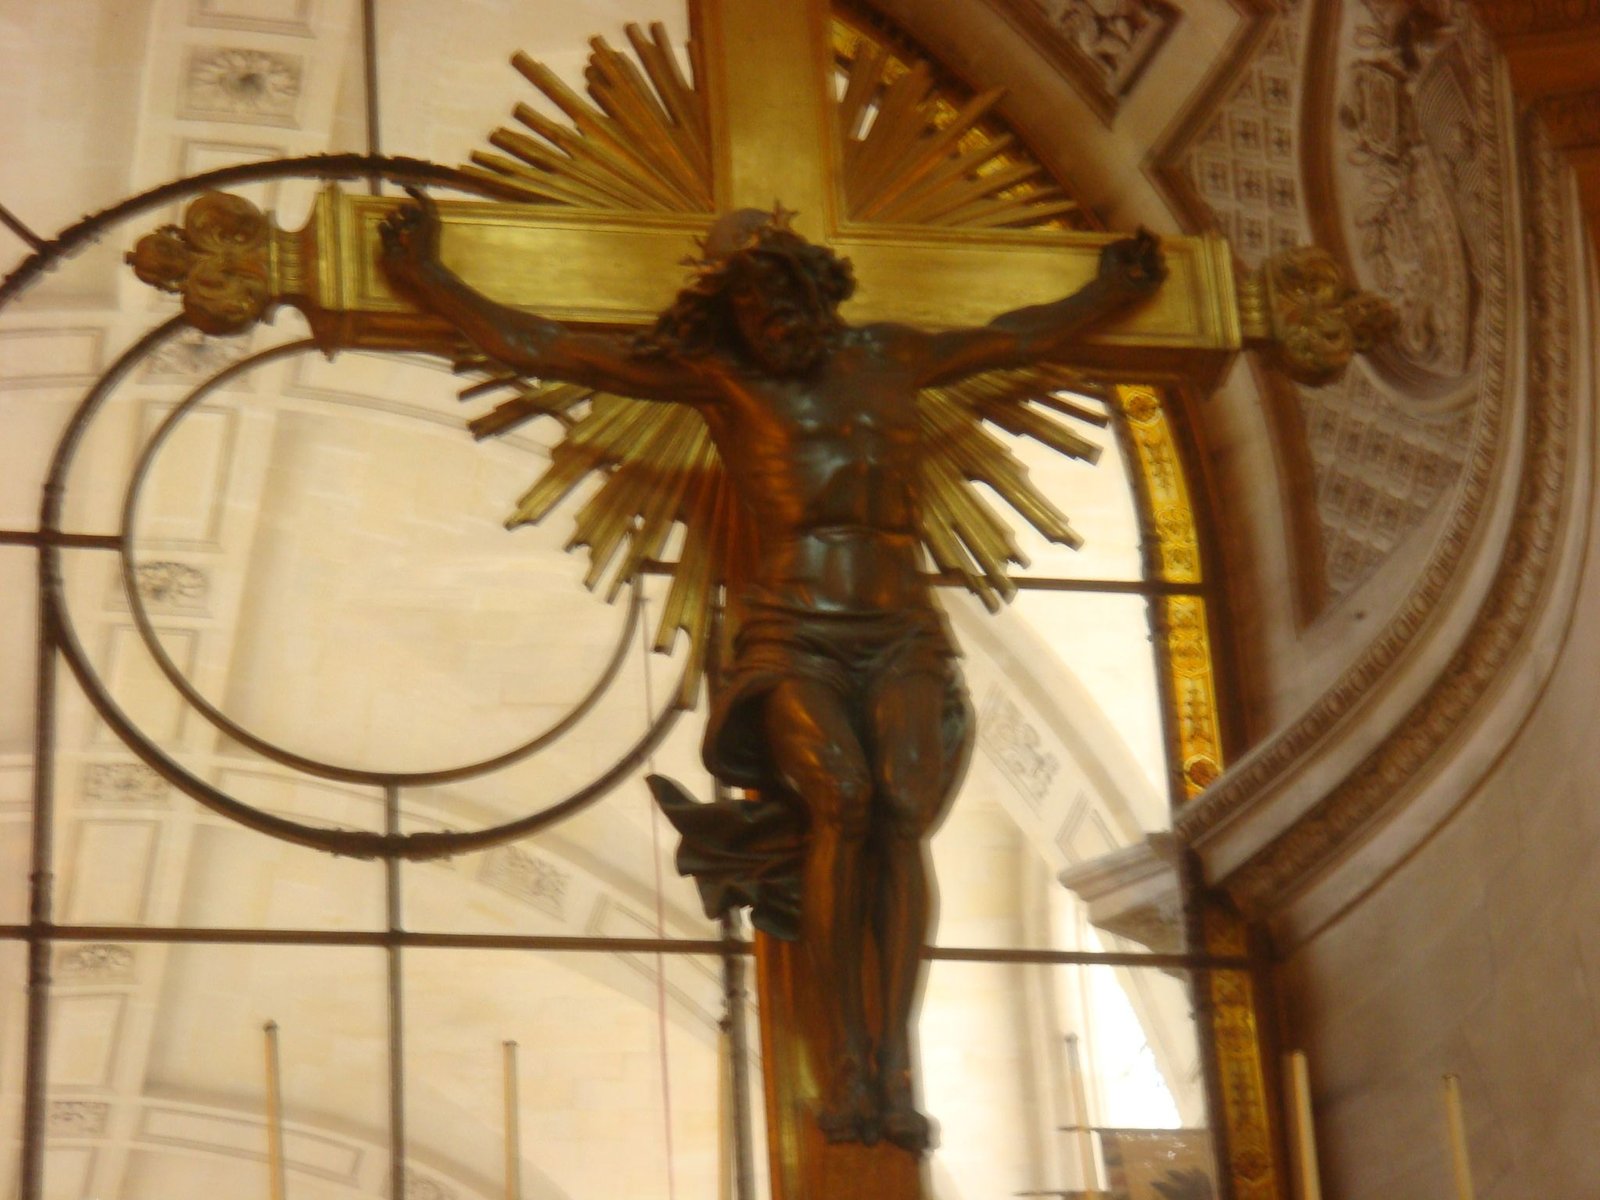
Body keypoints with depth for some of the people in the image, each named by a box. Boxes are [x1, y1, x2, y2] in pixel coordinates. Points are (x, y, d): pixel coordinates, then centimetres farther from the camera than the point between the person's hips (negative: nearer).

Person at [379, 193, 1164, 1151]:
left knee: (901, 810, -23)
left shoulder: (892, 358, 23)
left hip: (903, 637, 2)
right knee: (840, 796, -29)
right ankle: (847, 1056, -26)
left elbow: (1032, 335, 40)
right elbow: (526, 345, 16)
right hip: (792, 632, -2)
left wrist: (1114, 290, 48)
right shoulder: (715, 376, 14)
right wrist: (426, 276, 18)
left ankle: (897, 1062, -28)